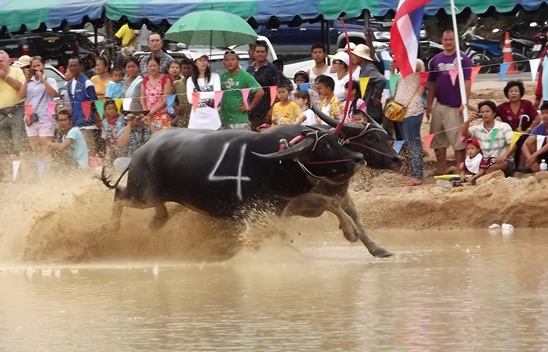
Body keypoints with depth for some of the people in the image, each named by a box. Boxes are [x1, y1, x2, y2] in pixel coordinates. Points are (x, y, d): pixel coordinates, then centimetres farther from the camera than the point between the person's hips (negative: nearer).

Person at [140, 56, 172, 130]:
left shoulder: (166, 79, -1)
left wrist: (153, 111, -12)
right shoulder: (145, 80, 13)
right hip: (148, 115, 4)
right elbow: (142, 98, 12)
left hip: (162, 115, -4)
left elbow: (166, 100, -6)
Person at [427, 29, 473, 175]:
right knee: (438, 140, 9)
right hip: (439, 106, 5)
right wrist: (429, 104, 7)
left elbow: (467, 82, -9)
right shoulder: (435, 60, 9)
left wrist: (464, 103, -16)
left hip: (455, 106, -5)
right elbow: (432, 83, 12)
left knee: (458, 140, -3)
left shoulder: (463, 59, -4)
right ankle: (441, 171, 16)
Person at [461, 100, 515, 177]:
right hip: (484, 163, 3)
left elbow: (513, 144, -8)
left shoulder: (504, 127, 0)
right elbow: (464, 134, -10)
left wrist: (505, 155, -28)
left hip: (503, 162, -3)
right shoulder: (477, 129, 8)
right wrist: (468, 121, -29)